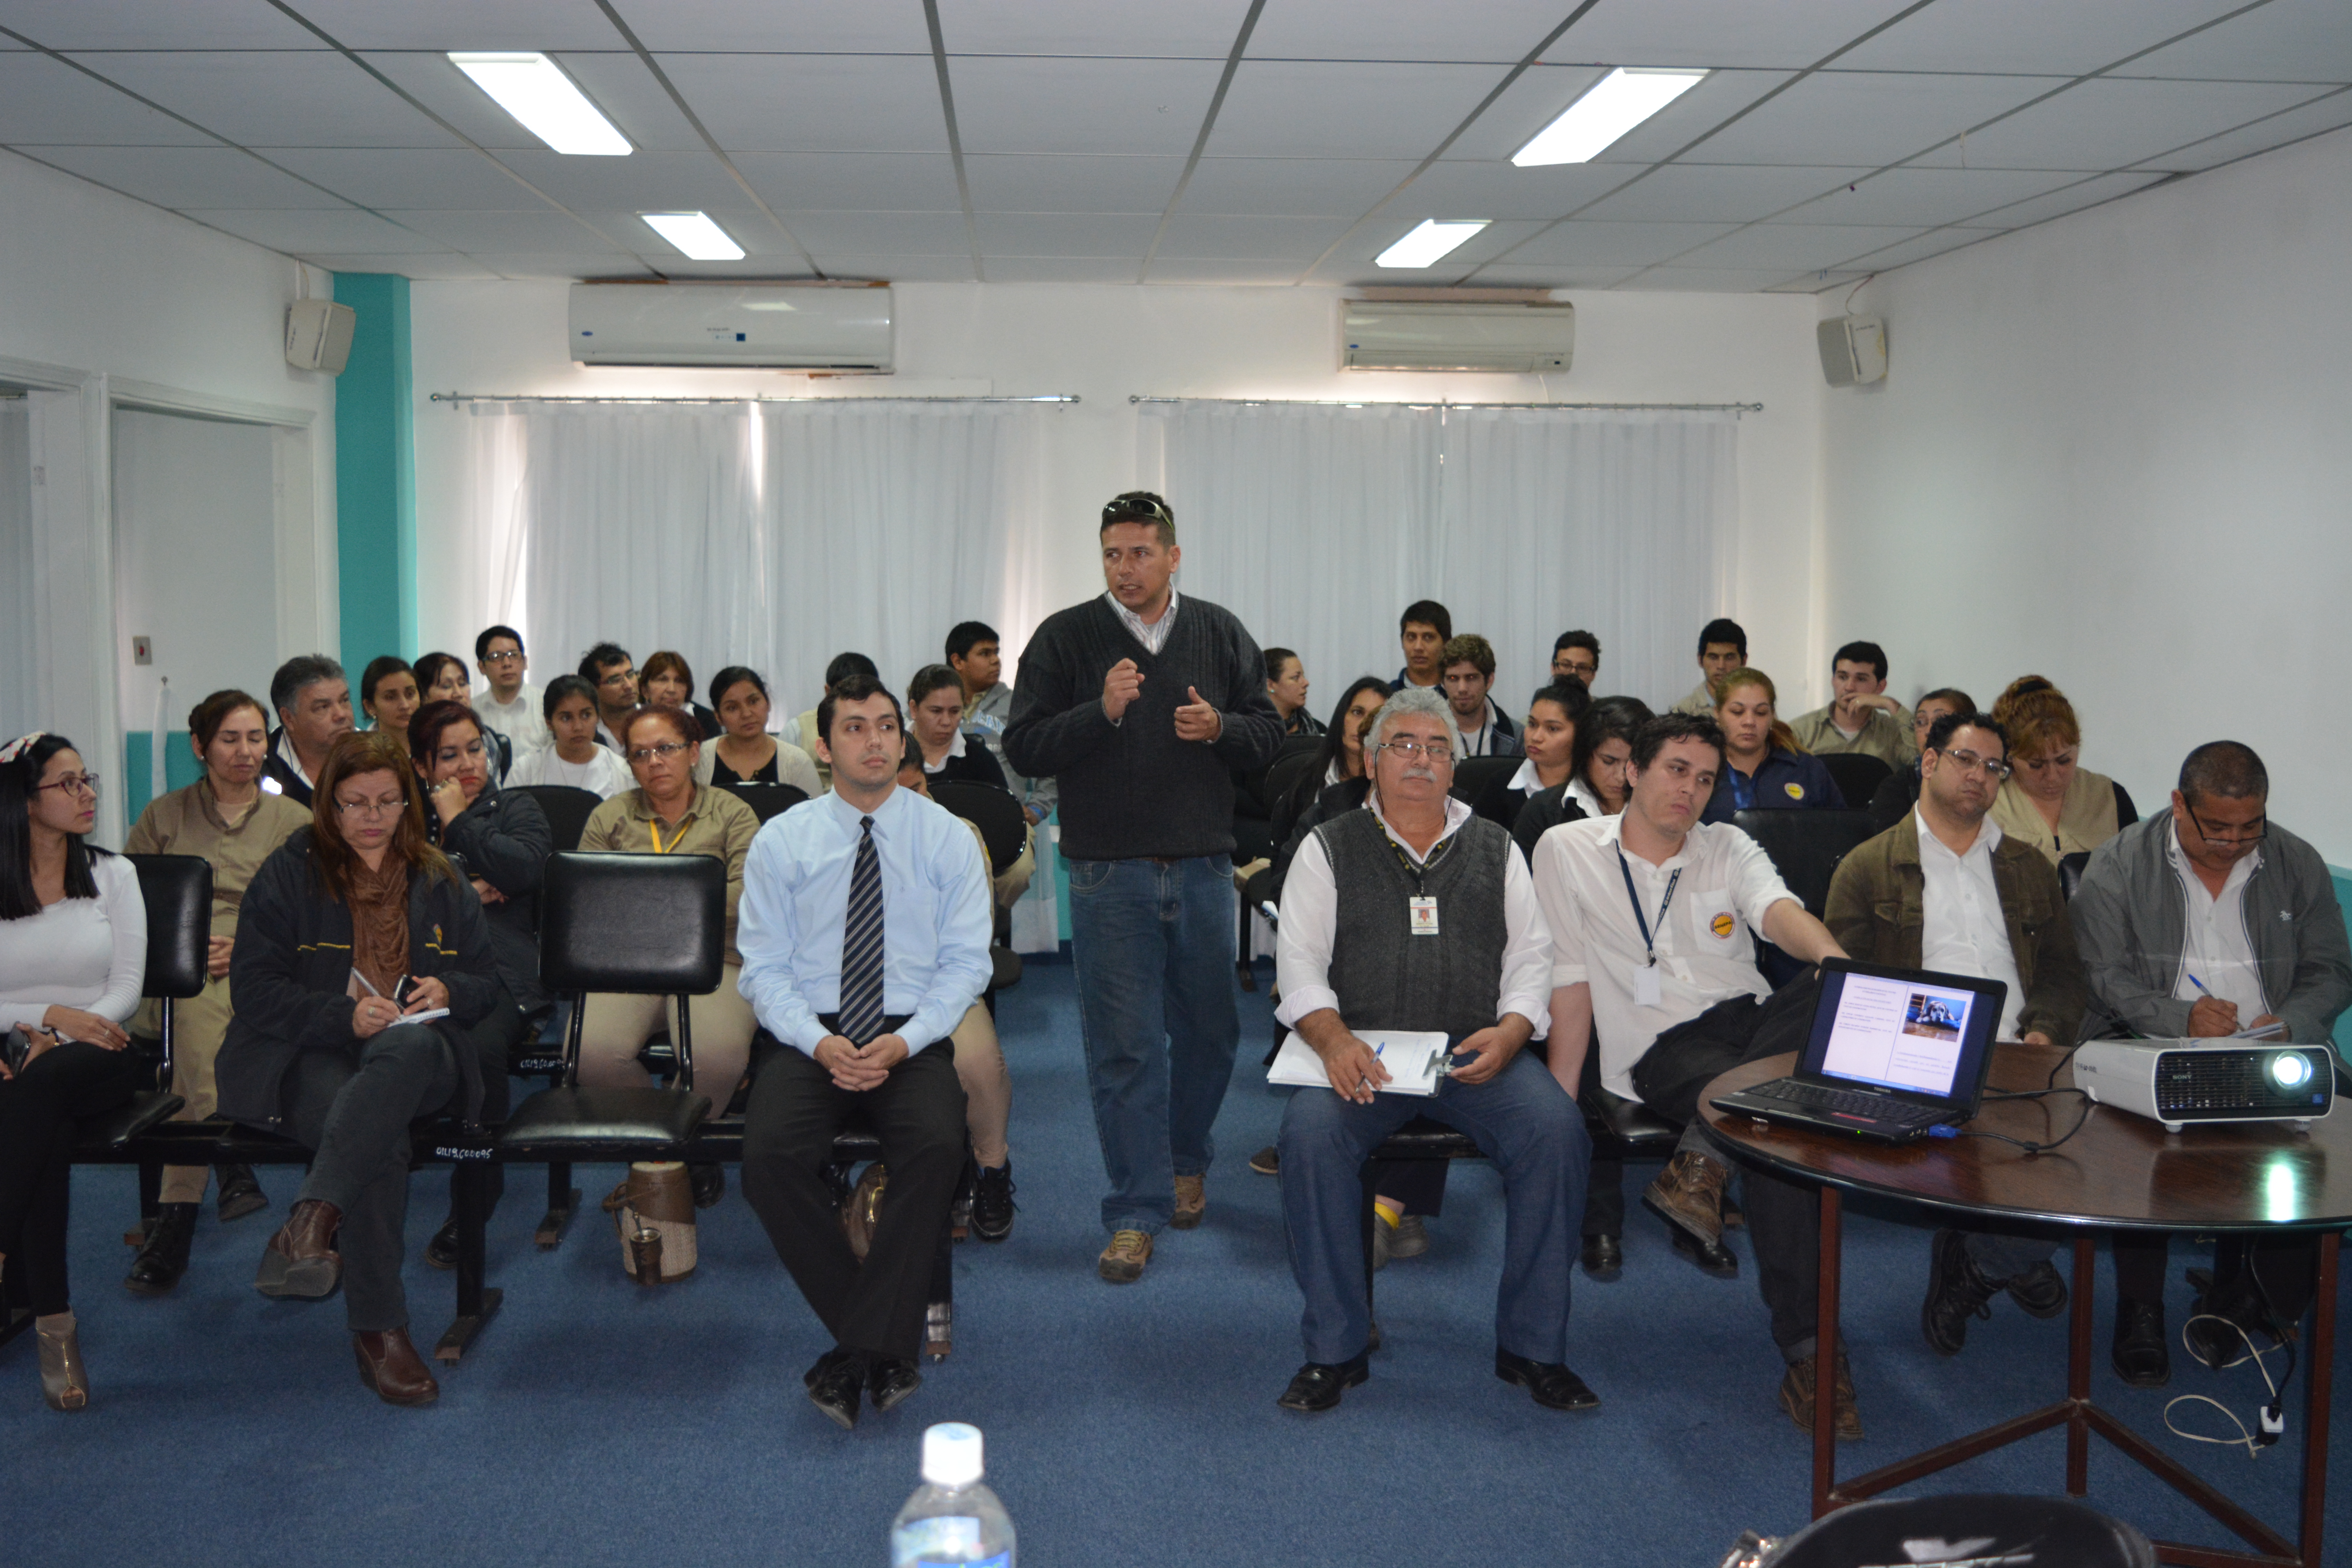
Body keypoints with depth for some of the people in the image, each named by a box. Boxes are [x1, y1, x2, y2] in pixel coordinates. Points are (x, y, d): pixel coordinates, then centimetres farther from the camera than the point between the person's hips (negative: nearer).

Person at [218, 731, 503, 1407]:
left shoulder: (439, 881, 19)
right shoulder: (288, 875, 8)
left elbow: (488, 983, 20)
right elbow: (254, 988, -1)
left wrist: (448, 991, -4)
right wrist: (344, 1015, -16)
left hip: (416, 1052, 2)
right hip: (310, 1056, -2)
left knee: (403, 1052, -39)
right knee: (381, 1139, -35)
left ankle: (313, 1219, -53)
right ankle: (379, 1331, -33)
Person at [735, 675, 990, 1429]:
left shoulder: (948, 839, 6)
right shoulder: (781, 842, 6)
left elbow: (966, 962, 2)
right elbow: (764, 967, 3)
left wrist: (903, 1042, -15)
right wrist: (821, 1043, -15)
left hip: (910, 1036, 0)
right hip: (809, 1035, 1)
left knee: (936, 1148, -32)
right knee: (771, 1156, -28)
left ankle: (858, 1353, -20)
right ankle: (886, 1348, -15)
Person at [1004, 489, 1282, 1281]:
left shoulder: (1219, 633, 7)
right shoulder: (1065, 637, -1)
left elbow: (1268, 734, 10)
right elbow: (1024, 747, -5)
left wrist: (1219, 728, -11)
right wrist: (1101, 712, -19)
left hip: (1204, 867, 3)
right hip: (1109, 873, -2)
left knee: (1208, 1028, 13)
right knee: (1123, 1044, -1)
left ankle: (1186, 1161, 36)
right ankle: (1138, 1210, 6)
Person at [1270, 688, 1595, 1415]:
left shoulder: (1495, 849, 18)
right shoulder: (1330, 849, 12)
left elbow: (1532, 955, 11)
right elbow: (1300, 962, 3)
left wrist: (1510, 1031, -10)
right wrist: (1333, 1038, -17)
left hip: (1476, 1050, 1)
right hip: (1362, 1051, -1)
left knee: (1557, 1128, -27)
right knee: (1309, 1130, -31)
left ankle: (1532, 1347, -11)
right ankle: (1335, 1350, -15)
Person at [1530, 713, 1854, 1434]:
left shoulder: (1728, 847, 16)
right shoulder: (1567, 850, 10)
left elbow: (1778, 910, -6)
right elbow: (1571, 977, 6)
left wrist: (1831, 955, -31)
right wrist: (1559, 1098, -2)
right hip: (1657, 1046, -4)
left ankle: (1704, 1159, -30)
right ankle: (1807, 1347, -31)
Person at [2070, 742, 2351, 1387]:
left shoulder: (2299, 866, 10)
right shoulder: (2118, 865, 1)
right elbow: (2102, 976, -6)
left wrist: (2288, 1024, -12)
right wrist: (2180, 1017, -22)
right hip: (2149, 1048, -2)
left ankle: (2240, 1296, -4)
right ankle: (2140, 1308, -15)